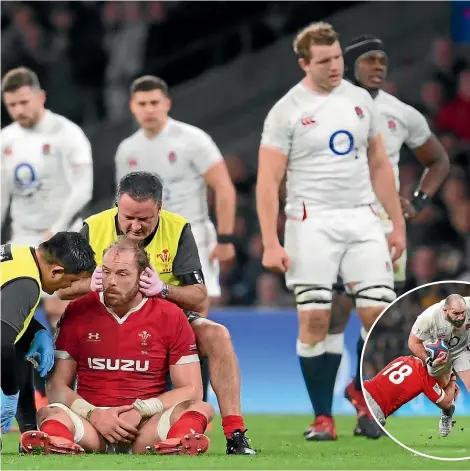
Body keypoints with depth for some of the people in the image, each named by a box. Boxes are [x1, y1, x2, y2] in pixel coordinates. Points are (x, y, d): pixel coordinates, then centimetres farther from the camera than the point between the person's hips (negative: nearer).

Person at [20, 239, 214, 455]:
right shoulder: (78, 312, 9)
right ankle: (58, 445, -68)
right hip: (91, 425, 0)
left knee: (202, 408, -29)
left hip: (147, 425, 0)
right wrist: (92, 414, -12)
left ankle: (175, 447, -63)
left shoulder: (171, 316, 6)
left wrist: (141, 411, -13)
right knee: (52, 413, -32)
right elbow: (57, 385, 7)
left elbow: (191, 389, 3)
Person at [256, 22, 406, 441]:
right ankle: (323, 417, 4)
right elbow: (268, 181, -6)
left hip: (362, 218, 4)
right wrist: (270, 244, -13)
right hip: (313, 221, -4)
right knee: (314, 319, -6)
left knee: (378, 312, -6)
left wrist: (398, 224, 15)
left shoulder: (360, 100, 10)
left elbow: (379, 166, 17)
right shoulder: (287, 111, -3)